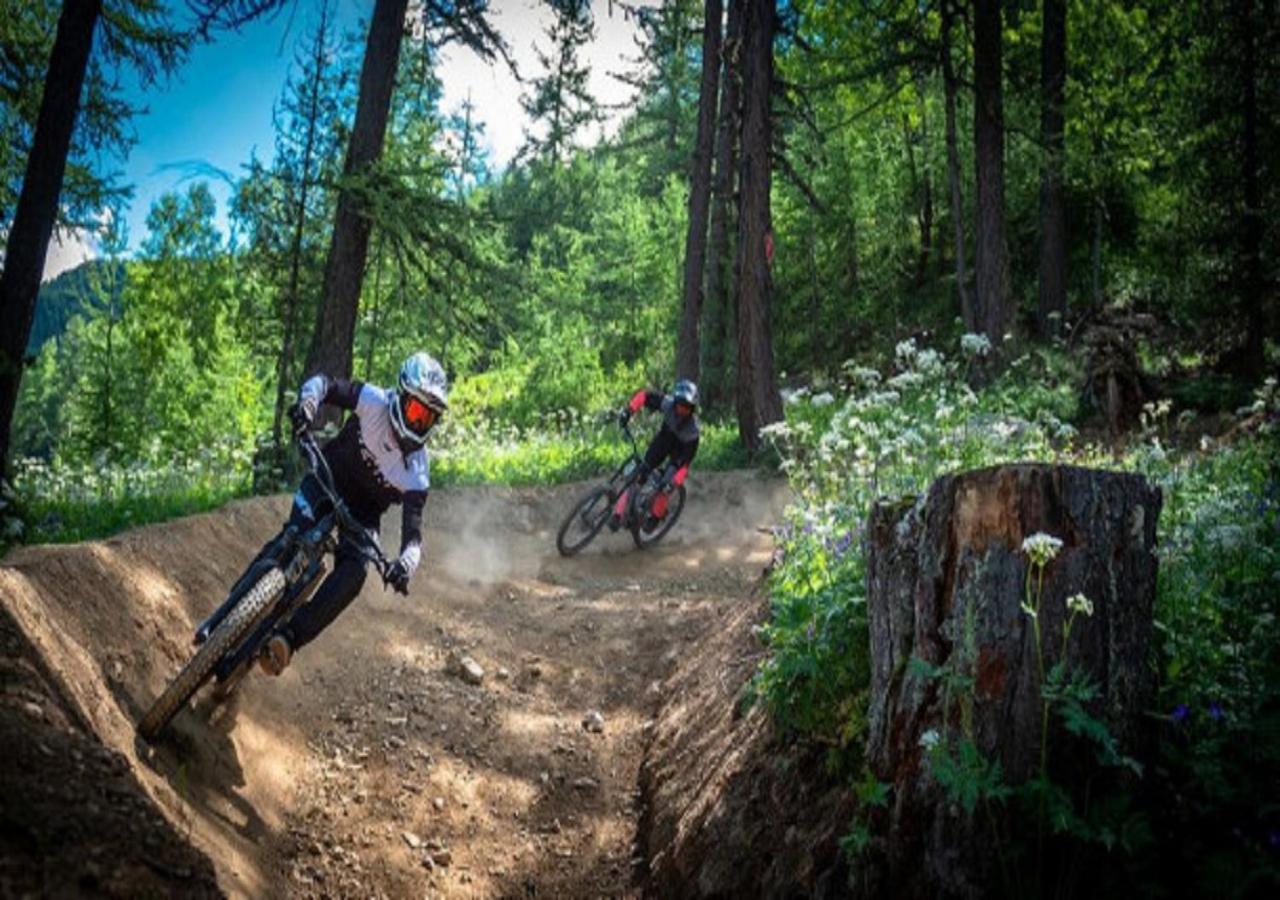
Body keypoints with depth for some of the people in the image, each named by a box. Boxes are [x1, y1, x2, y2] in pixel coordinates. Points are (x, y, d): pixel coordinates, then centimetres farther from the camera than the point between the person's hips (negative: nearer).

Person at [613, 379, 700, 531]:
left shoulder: (692, 429, -37)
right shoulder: (667, 403, -32)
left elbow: (686, 463, -37)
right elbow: (643, 395, -19)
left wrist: (673, 483, -47)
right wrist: (628, 411, -33)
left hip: (681, 448, -3)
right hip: (664, 438, 3)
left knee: (665, 485, -17)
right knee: (641, 472, -9)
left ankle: (655, 516, 11)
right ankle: (618, 513, -3)